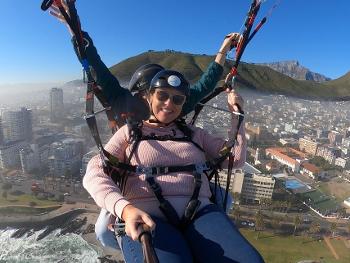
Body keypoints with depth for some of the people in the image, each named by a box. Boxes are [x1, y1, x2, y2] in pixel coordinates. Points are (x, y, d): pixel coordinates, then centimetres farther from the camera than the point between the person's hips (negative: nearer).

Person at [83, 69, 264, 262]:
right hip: (145, 215, -2)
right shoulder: (130, 132, 13)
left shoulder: (194, 133, 21)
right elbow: (95, 173, 0)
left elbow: (236, 159, 21)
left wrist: (236, 115, 14)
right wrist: (125, 208, -20)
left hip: (199, 211, 3)